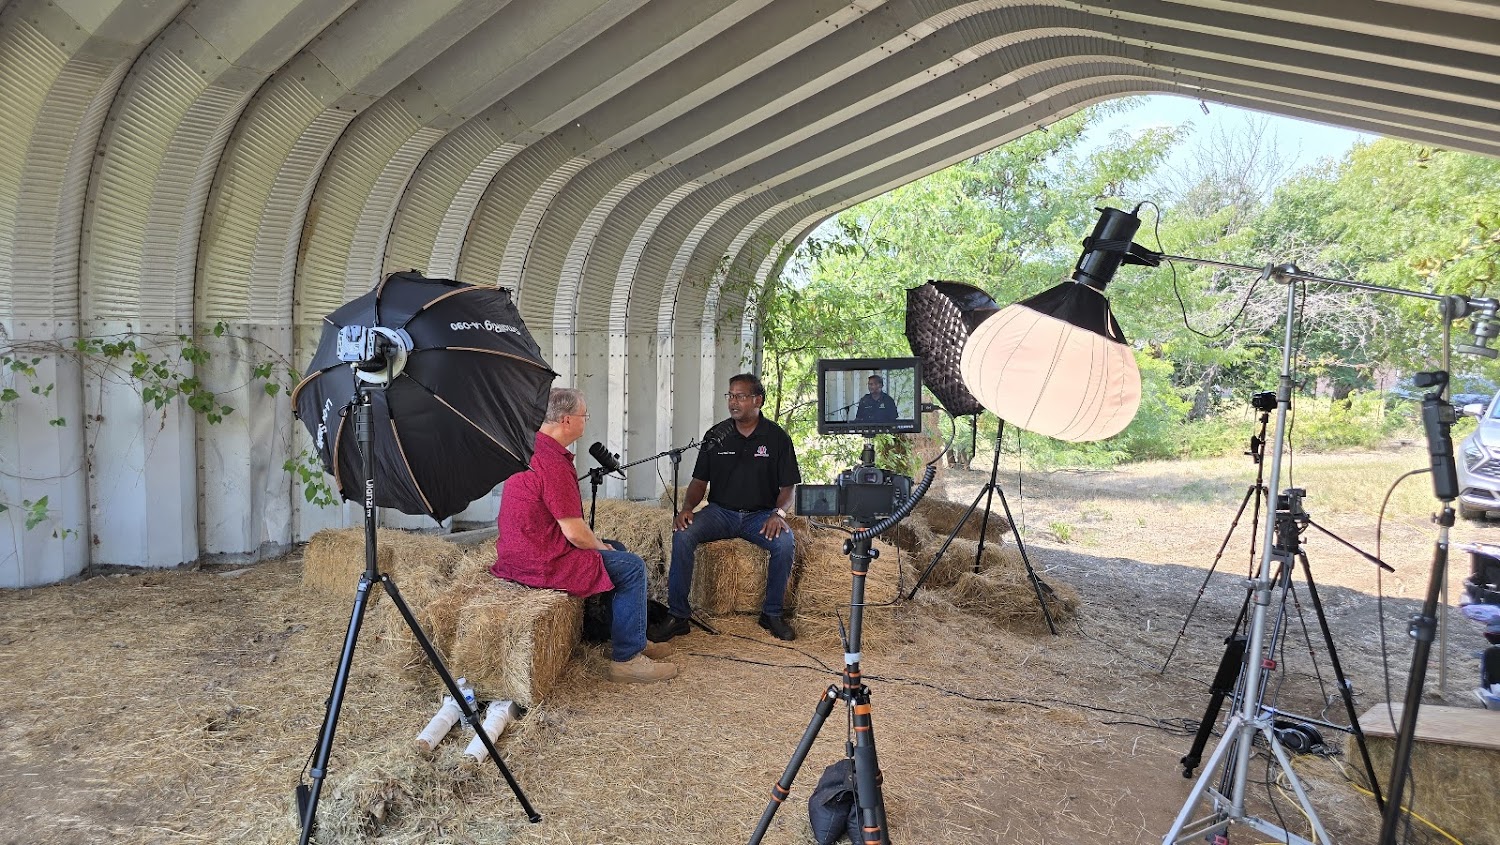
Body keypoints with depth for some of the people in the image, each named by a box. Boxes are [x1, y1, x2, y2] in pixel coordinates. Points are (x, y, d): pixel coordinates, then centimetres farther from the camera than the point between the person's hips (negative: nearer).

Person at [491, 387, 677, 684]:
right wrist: (601, 546, -1)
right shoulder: (552, 463, -24)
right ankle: (626, 658, 2)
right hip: (541, 563, -11)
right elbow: (575, 534, -22)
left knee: (617, 550, 22)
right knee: (632, 567, -4)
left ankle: (632, 638, 31)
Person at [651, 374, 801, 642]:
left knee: (784, 541, -32)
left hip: (760, 514, -1)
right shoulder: (716, 436, 6)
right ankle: (678, 616, -18)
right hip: (720, 511, 2)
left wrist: (778, 513, -19)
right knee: (682, 534, -26)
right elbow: (699, 481, 9)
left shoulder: (777, 437, 1)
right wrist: (687, 507, -11)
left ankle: (772, 613, -11)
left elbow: (787, 486, 1)